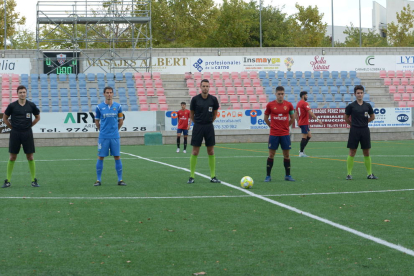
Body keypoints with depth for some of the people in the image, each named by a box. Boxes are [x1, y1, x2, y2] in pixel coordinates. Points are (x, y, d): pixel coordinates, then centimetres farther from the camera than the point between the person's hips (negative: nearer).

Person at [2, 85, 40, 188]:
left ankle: (34, 180, 8)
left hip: (27, 133, 0)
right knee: (12, 157, 2)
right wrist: (12, 127, 5)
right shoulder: (12, 106, -1)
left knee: (30, 157, 0)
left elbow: (38, 117, 16)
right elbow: (5, 118, 10)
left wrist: (29, 125, 9)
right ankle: (8, 181, 8)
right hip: (15, 133, 0)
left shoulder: (31, 105, 1)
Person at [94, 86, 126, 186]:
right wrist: (102, 130, 11)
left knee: (117, 157, 2)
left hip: (115, 136, 1)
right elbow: (97, 121, 11)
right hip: (103, 137, -1)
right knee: (100, 157, 0)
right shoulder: (99, 107, 0)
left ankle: (120, 180, 8)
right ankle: (98, 180, 8)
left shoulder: (118, 106, 3)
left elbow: (121, 121, 13)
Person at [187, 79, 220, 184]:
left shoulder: (213, 99, -1)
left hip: (209, 127, 2)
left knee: (211, 152, 3)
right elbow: (191, 114, 6)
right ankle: (191, 177, 5)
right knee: (195, 152, -1)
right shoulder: (195, 99, -5)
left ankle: (213, 177, 8)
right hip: (198, 127, -2)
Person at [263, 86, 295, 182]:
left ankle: (288, 175, 15)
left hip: (285, 134, 1)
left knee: (286, 154, 4)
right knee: (271, 154, 0)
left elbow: (292, 118, 13)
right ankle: (268, 176, 6)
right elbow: (265, 118, 10)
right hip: (273, 134, -1)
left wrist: (286, 126, 9)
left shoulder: (288, 105, 1)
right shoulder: (270, 105, -1)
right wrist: (272, 126, 6)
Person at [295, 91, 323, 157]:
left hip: (301, 122, 9)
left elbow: (296, 113, 20)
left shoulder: (299, 103, 14)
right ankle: (301, 152, -2)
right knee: (304, 137, -4)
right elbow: (310, 112, -24)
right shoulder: (304, 103, -14)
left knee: (309, 136, 14)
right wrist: (317, 119, -26)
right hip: (304, 123, -9)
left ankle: (301, 150, 12)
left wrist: (298, 121, 25)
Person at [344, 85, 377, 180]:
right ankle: (349, 174, 4)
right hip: (354, 131, -2)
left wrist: (364, 122, 10)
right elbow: (345, 117, 8)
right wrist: (353, 124, 9)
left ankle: (369, 174, 12)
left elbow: (372, 117, 16)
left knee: (366, 153, 6)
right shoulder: (351, 106, -3)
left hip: (365, 130, 3)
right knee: (352, 153, -1)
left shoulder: (367, 106, 4)